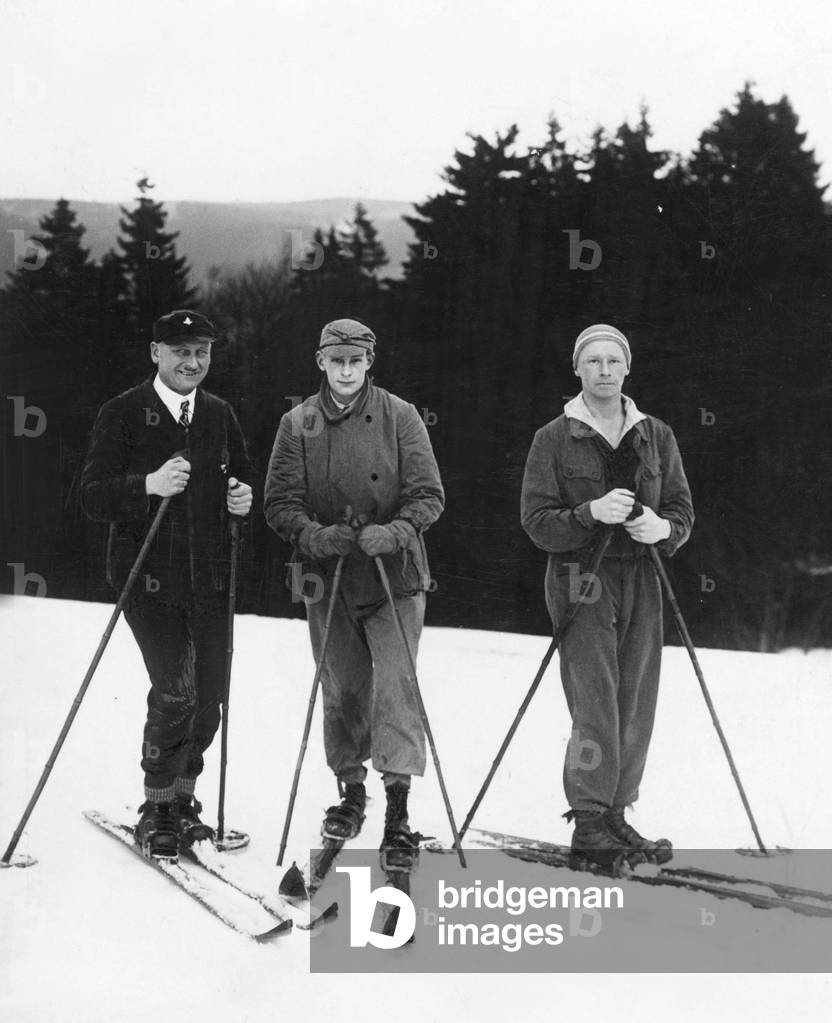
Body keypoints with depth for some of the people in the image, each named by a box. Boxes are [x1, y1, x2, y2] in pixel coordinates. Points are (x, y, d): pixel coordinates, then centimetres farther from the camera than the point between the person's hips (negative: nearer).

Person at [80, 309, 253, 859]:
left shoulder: (220, 413, 11)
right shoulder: (123, 413, -2)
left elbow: (243, 480, 22)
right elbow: (93, 497, -8)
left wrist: (242, 498, -1)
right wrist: (149, 484, -25)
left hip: (209, 576, 5)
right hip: (149, 576, -4)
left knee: (210, 694, 5)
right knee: (175, 689, -14)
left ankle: (183, 797, 26)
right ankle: (156, 809, 5)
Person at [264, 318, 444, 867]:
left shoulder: (399, 417, -2)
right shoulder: (298, 424, 3)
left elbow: (429, 495, -3)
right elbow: (280, 502, 1)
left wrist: (396, 531, -21)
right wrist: (312, 534, -18)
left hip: (394, 578, -2)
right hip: (326, 579, 2)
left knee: (395, 686, -10)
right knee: (342, 690, 13)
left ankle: (398, 809, -8)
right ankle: (351, 790, 31)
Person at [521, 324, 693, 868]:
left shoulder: (656, 435, 11)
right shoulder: (554, 439, 1)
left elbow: (683, 508, 11)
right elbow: (537, 522, -5)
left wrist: (664, 528, -13)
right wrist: (591, 513, -22)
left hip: (641, 578, 4)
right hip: (582, 579, -4)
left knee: (636, 704, 5)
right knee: (596, 704, -10)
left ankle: (616, 813, 17)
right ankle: (589, 823, -3)